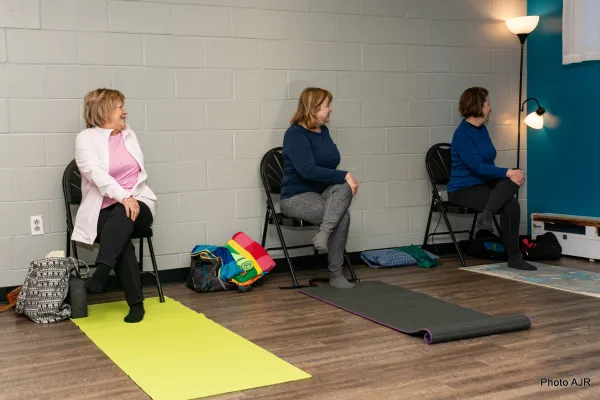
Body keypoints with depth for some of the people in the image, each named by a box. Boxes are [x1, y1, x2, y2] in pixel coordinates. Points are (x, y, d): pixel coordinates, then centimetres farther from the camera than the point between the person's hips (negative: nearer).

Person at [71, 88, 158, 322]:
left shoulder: (129, 135, 16)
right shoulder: (86, 138, -2)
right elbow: (97, 174, -17)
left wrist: (131, 198, -1)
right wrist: (123, 196, -31)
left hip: (137, 202, 3)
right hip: (105, 210, -3)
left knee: (123, 216, -34)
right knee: (122, 240, -32)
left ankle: (100, 273, -44)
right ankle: (136, 302, -31)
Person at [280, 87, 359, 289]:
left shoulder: (323, 131, 10)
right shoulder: (295, 134, -15)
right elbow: (308, 170, -26)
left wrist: (346, 181, -3)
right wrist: (344, 176, -24)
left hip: (322, 193, 7)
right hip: (297, 197, -7)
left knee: (343, 188, -27)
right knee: (343, 216, -28)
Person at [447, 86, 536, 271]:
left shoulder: (482, 129, 11)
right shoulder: (462, 134, -16)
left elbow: (488, 165, 13)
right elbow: (477, 166, -25)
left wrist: (509, 174, -3)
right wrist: (508, 172, -28)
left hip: (483, 184, 8)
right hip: (463, 190, -8)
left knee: (513, 180, -22)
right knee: (511, 206, -26)